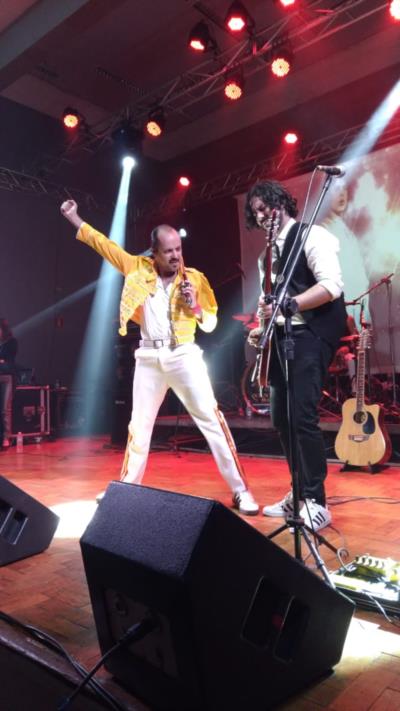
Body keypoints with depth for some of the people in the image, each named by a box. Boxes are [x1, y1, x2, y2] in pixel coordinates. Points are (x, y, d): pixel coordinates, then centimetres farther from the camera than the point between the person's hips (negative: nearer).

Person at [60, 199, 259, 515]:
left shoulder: (194, 278, 2)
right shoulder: (139, 268, 5)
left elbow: (211, 323, 6)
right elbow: (104, 244, 14)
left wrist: (195, 307, -13)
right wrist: (73, 217, 16)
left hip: (184, 356, -2)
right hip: (149, 359, 2)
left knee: (212, 421, -5)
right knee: (139, 425, 14)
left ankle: (241, 491, 2)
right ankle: (128, 487, 30)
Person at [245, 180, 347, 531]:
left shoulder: (311, 236, -3)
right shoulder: (269, 252, 20)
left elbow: (332, 286, -16)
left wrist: (289, 305, -23)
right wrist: (262, 327, 7)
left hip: (310, 335, -8)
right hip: (281, 339, 9)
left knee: (303, 417, -14)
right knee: (282, 419, 9)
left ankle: (316, 502, -1)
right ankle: (300, 493, 22)